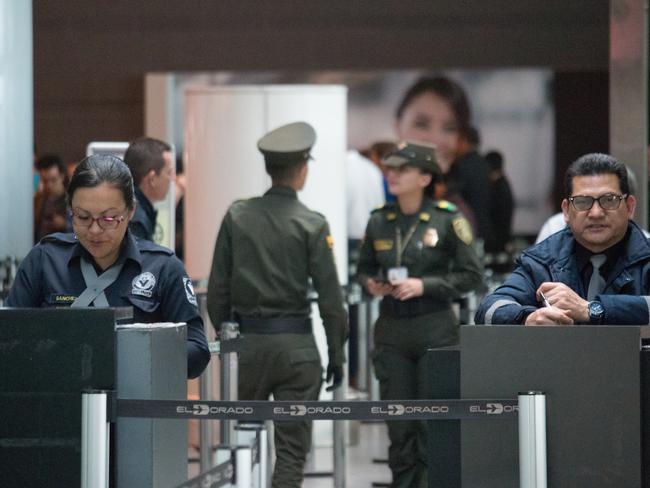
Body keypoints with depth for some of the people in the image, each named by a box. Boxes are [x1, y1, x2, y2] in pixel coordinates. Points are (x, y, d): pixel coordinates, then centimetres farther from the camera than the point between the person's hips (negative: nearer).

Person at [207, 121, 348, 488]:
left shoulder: (237, 217, 3)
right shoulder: (312, 225, -6)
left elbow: (218, 289, 5)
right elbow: (330, 297, -7)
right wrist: (337, 355, 2)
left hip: (247, 342, 3)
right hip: (296, 344, -3)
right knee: (292, 447, 2)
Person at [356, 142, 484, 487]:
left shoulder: (447, 219, -5)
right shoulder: (379, 221, 5)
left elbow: (472, 276, -5)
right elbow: (363, 269, 17)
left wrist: (424, 285, -14)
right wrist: (370, 284, -5)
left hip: (435, 330, -4)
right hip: (392, 330, 4)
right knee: (399, 425, 6)